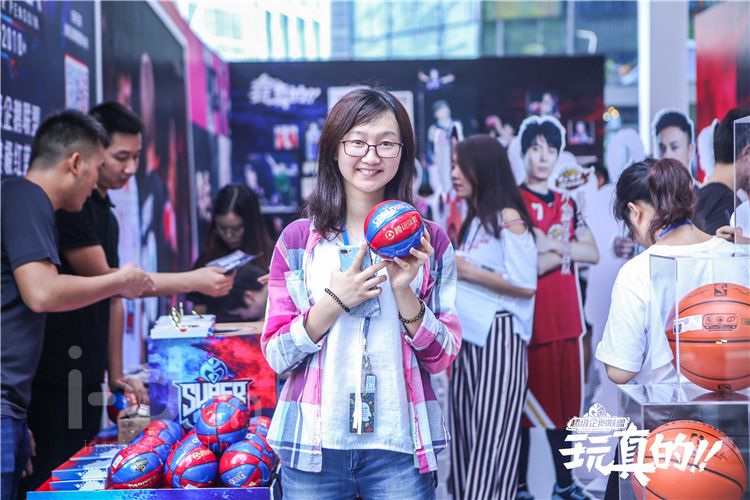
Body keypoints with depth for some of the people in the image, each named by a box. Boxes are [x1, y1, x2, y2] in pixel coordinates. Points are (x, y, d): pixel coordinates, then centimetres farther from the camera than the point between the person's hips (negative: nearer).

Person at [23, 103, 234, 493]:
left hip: (86, 379, 9)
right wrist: (194, 281, -18)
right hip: (51, 381, -9)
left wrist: (116, 374, 13)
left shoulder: (106, 213, 16)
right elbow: (103, 280, -17)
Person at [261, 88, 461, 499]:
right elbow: (277, 356, -2)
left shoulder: (429, 243, 1)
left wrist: (405, 293, -15)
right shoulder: (297, 240, 0)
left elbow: (442, 356, 0)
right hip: (313, 447, 0)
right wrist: (334, 300, -16)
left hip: (399, 447, 0)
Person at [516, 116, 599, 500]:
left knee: (563, 398, 12)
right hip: (530, 318, -6)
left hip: (565, 316, 6)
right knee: (526, 401, 0)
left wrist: (553, 245, -9)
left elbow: (593, 254, 5)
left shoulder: (566, 204, 14)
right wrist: (564, 250, -8)